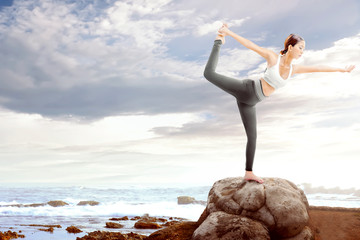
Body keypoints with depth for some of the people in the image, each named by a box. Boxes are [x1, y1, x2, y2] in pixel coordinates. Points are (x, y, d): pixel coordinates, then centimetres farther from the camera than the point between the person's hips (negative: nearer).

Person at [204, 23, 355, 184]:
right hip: (246, 89, -5)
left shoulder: (294, 69, 8)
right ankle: (219, 42, 10)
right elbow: (250, 45, -8)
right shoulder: (273, 57, -8)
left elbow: (318, 68, 15)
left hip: (250, 102, 5)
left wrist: (341, 69, 24)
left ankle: (248, 173, 16)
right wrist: (229, 33, -10)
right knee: (210, 74, -14)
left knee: (252, 137, 6)